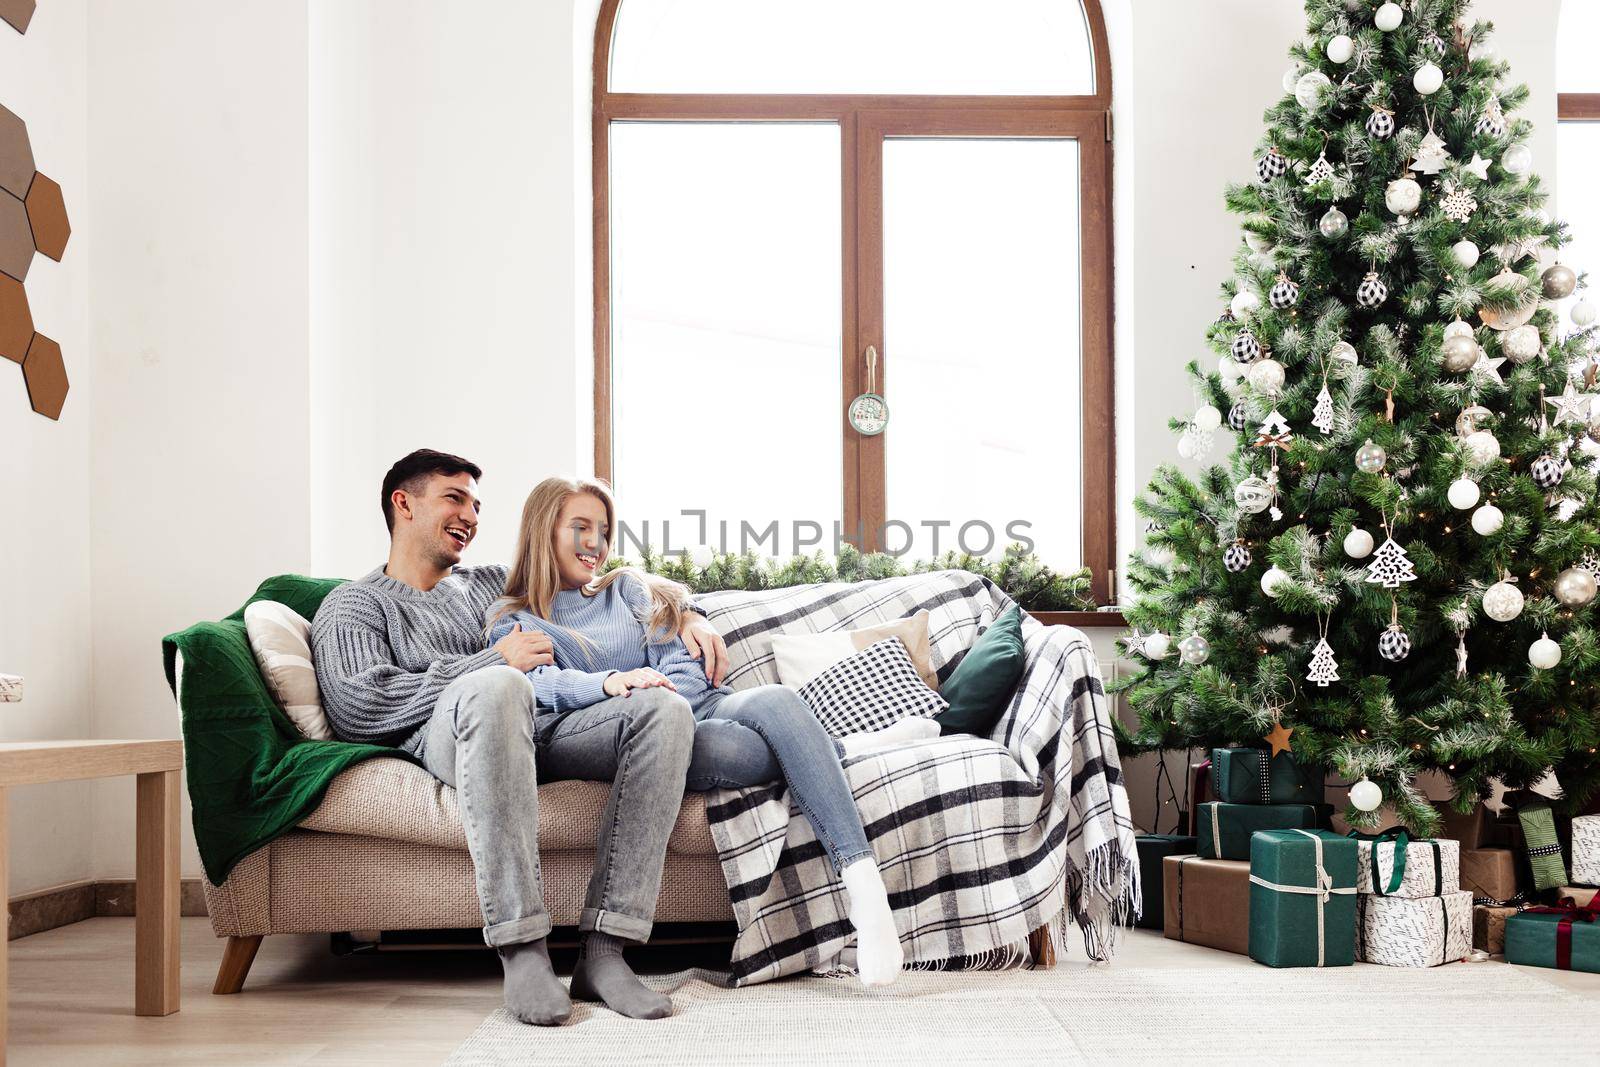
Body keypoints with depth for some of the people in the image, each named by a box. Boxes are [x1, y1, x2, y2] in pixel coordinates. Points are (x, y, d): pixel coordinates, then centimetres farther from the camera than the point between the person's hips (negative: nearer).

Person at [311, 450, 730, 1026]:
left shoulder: (492, 584, 35)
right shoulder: (354, 604, 17)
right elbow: (356, 709, -4)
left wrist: (687, 616, 17)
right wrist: (494, 661, -6)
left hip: (537, 734, 5)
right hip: (446, 740, -5)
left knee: (667, 711, -22)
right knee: (496, 686, -40)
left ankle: (603, 951, -30)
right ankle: (522, 950, -38)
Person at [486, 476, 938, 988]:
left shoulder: (628, 586, 25)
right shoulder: (513, 619, 13)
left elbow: (681, 668, 13)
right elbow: (539, 682, -10)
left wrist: (662, 704, -10)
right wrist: (610, 682, -30)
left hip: (696, 706, 4)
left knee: (776, 700, -32)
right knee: (729, 746, -39)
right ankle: (846, 752, -17)